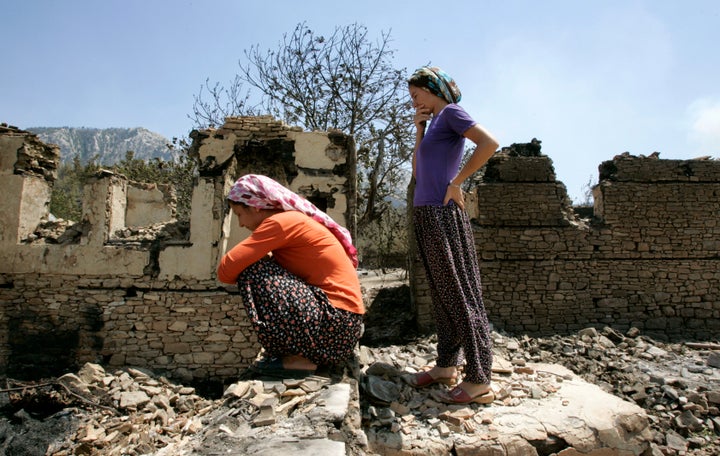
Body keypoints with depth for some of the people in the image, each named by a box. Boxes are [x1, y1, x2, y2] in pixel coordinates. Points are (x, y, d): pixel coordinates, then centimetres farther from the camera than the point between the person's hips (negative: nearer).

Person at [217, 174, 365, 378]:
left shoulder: (280, 222, -12)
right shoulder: (292, 220, 16)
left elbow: (226, 271, -16)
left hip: (336, 324, -10)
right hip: (341, 325, 10)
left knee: (252, 272, -11)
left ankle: (296, 359, -6)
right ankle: (300, 353, 14)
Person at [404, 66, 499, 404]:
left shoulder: (451, 113, -2)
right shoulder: (433, 123, 22)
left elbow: (489, 143, -19)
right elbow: (417, 173, 19)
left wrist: (456, 182, -15)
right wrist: (419, 131, 13)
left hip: (443, 215, -9)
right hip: (425, 214, 9)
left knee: (460, 292, -7)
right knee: (441, 293, 11)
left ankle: (478, 380, -1)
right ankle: (447, 365, 20)